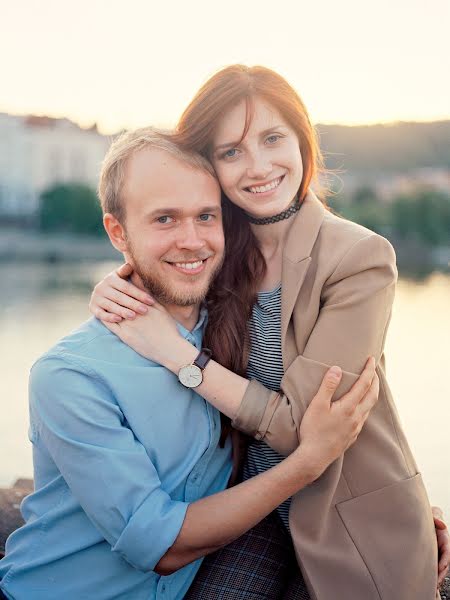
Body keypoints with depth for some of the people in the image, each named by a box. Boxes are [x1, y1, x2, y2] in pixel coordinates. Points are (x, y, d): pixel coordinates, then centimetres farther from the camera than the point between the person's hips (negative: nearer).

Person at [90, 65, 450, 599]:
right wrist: (113, 295, -13)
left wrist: (172, 349, -23)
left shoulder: (361, 257, -18)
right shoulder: (223, 255, -3)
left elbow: (296, 424, -21)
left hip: (356, 534, -4)